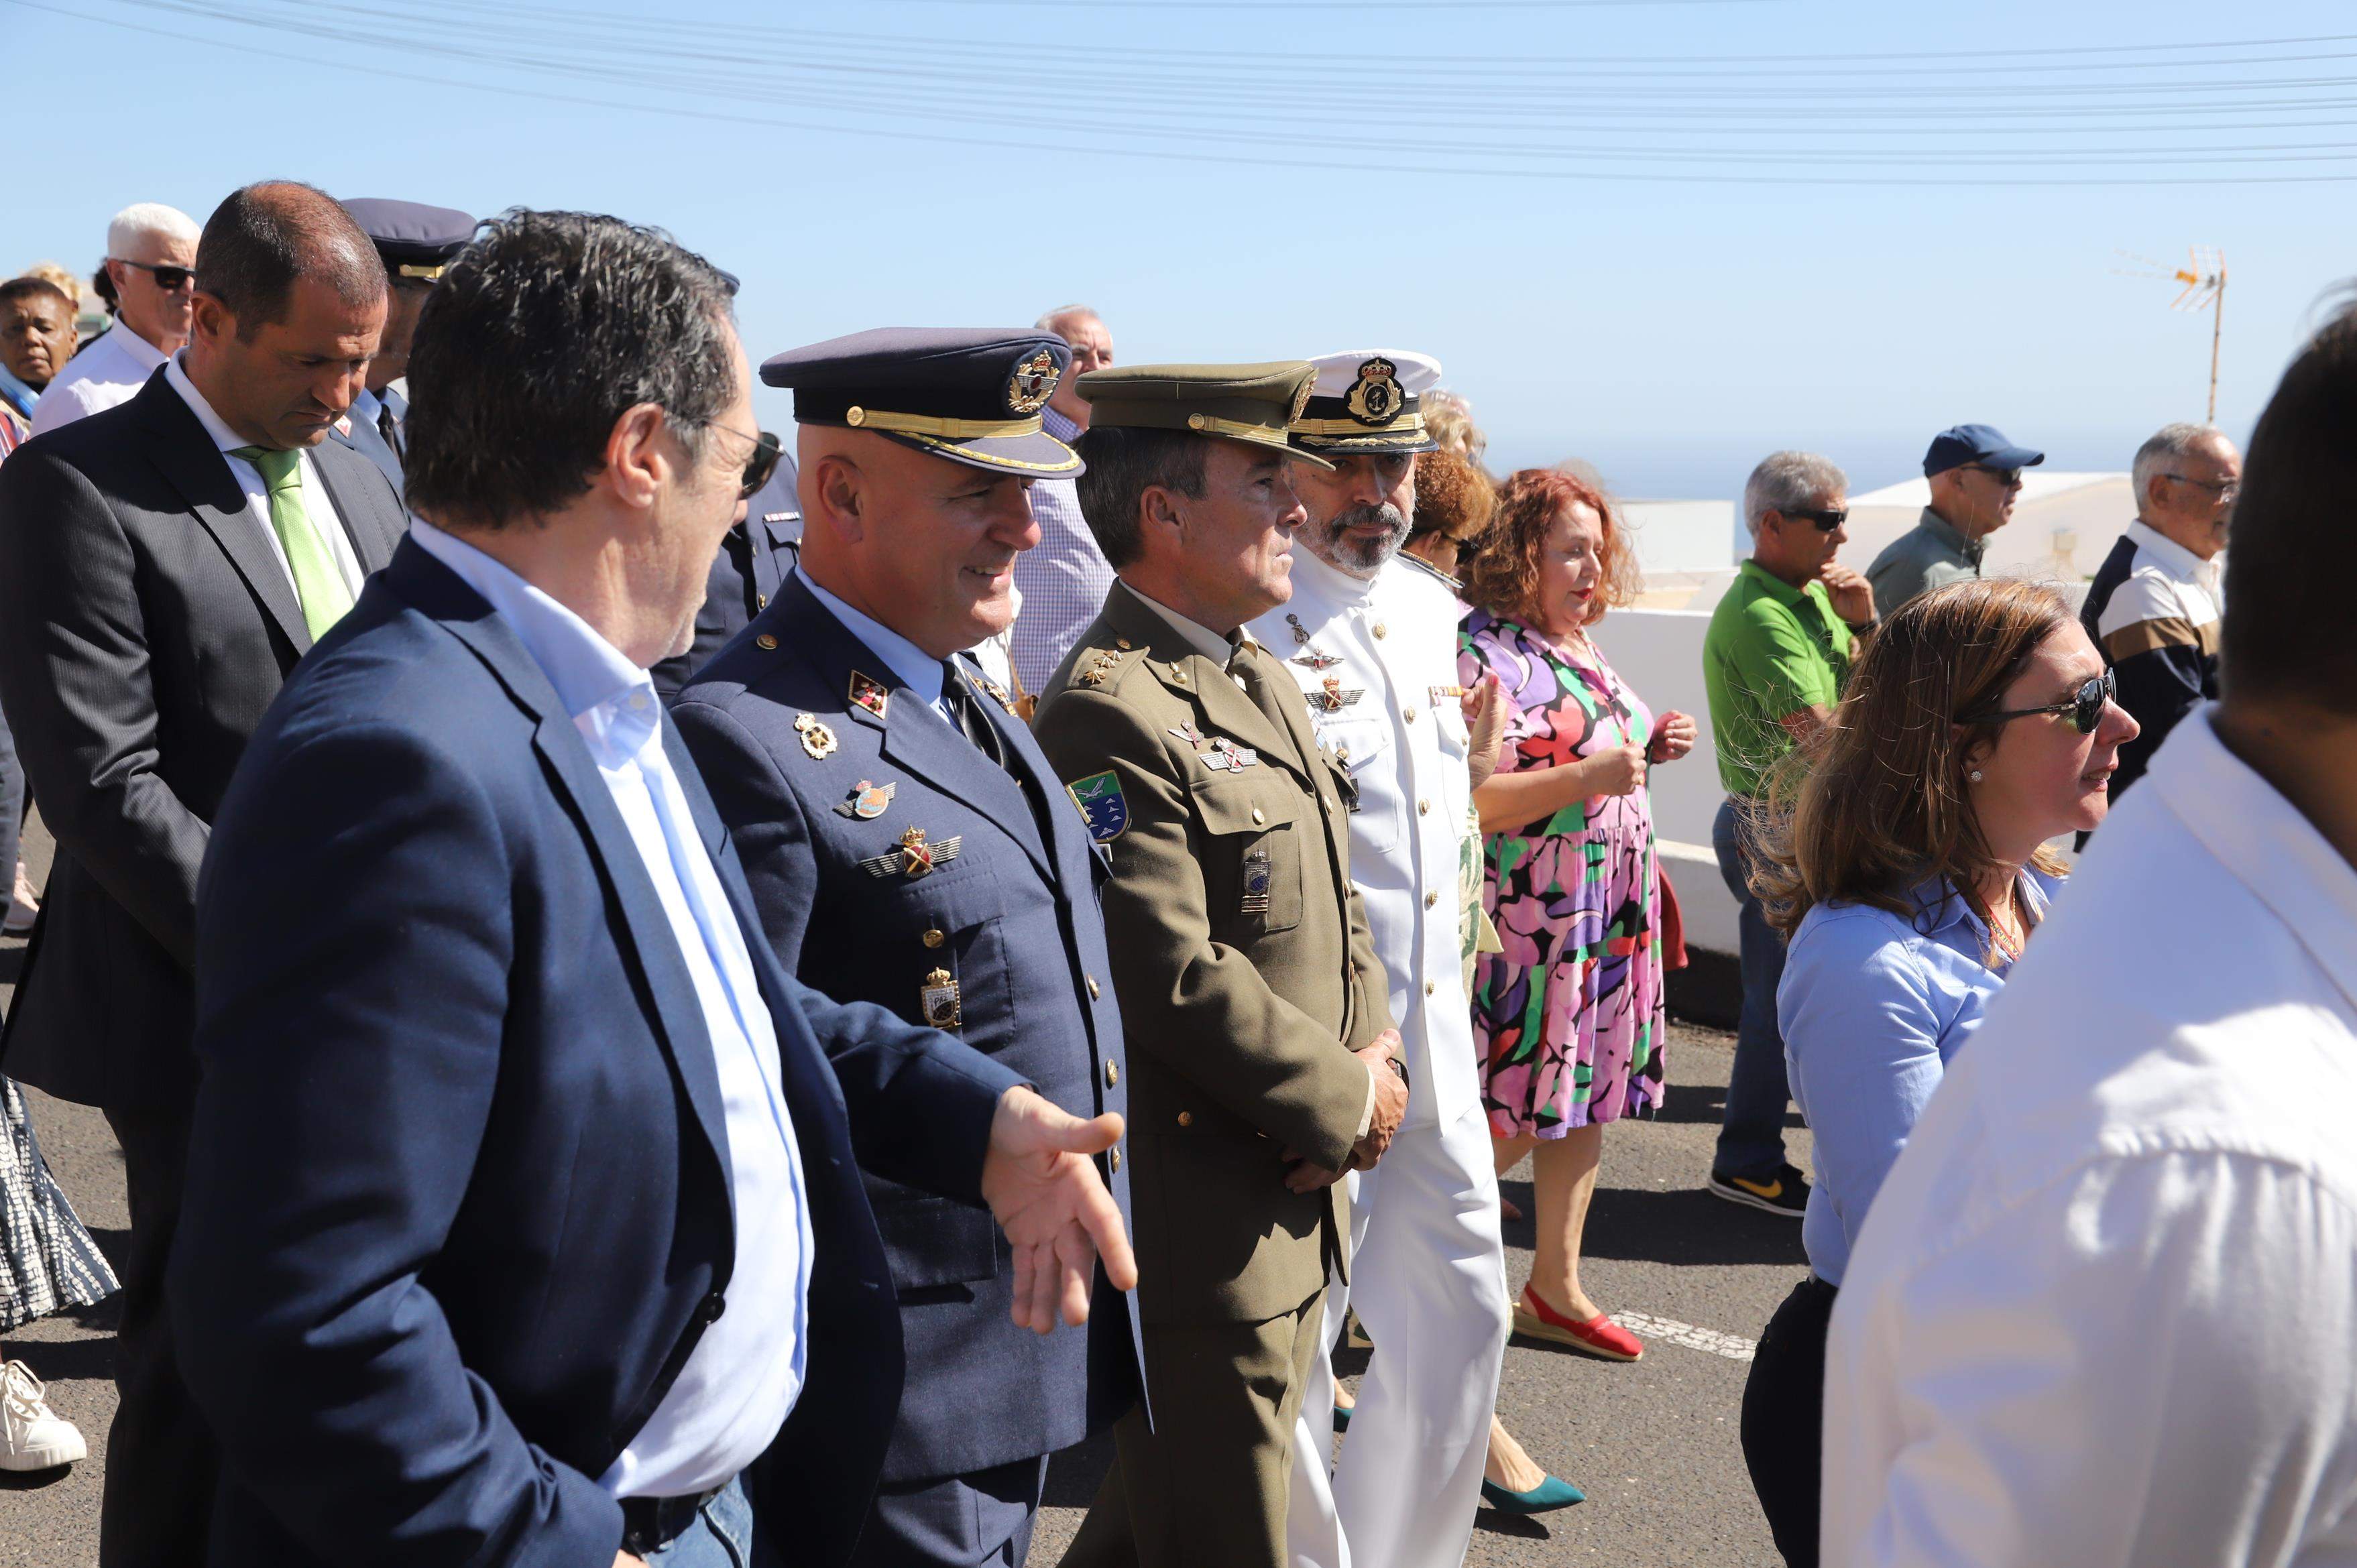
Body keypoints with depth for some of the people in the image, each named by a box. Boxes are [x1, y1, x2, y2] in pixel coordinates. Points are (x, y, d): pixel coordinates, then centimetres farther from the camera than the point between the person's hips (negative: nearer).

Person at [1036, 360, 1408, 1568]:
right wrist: (1349, 1102, -14)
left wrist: (1377, 1052, 0)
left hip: (1293, 1195, 9)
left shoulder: (1264, 683, 12)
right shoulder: (1110, 716, -21)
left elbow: (1333, 900, 16)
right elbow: (1177, 980, -25)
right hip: (1197, 1227, -9)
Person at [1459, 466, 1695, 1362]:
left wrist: (1652, 749, 6)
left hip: (1611, 917, 9)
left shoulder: (1578, 648, 12)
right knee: (1509, 1117, -3)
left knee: (1584, 1103, 14)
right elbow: (1465, 803, -24)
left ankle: (1557, 1287, 26)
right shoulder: (1483, 655, -16)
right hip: (1531, 928, -9)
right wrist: (1589, 776, -26)